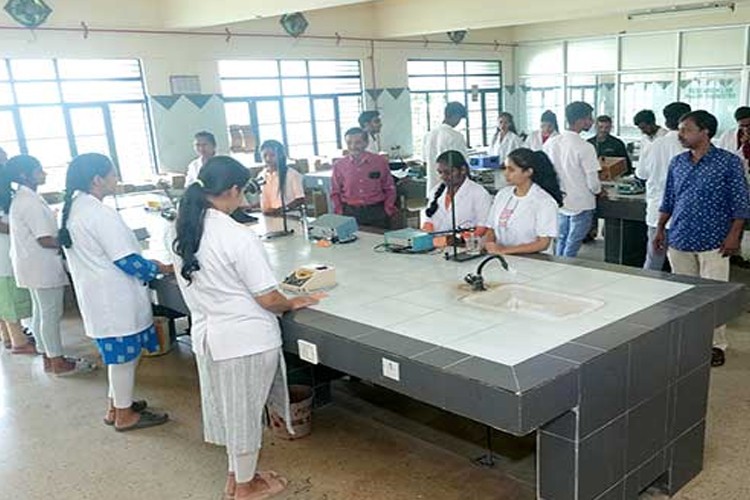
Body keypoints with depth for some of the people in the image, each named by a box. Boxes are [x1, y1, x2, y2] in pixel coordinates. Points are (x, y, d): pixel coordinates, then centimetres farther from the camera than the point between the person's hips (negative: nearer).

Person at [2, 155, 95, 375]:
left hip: (35, 265, 10)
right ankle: (58, 363, 9)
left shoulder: (22, 198, 11)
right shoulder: (30, 201, -20)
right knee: (52, 314, -1)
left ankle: (49, 358, 25)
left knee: (40, 313, 15)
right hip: (41, 265, -10)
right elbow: (45, 240, -22)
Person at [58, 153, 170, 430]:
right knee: (125, 354, 5)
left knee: (118, 353, 21)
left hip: (96, 294, 9)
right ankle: (124, 415, 18)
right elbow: (127, 260, -21)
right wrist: (159, 268, -4)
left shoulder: (72, 209, 8)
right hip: (115, 297, -9)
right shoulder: (100, 214, -23)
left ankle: (116, 405, 33)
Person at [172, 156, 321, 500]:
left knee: (229, 407, 23)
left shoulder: (183, 233, -1)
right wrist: (292, 304, -1)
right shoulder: (239, 238, -24)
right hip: (246, 339, -7)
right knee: (246, 410, 12)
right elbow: (268, 299, -20)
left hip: (207, 335, 7)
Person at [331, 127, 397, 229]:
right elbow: (335, 192, 10)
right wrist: (340, 213, 1)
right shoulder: (339, 165, 2)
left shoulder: (380, 162, 1)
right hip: (350, 213, 0)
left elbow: (389, 188, 7)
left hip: (377, 212, 0)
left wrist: (388, 211, -1)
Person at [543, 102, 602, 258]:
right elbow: (593, 183, -17)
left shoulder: (550, 143, -3)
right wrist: (598, 190, 5)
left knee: (561, 242, 20)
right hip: (581, 205, -6)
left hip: (559, 202, 6)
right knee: (571, 250, 4)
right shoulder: (585, 148, -21)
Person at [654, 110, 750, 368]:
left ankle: (716, 344, 14)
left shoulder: (729, 162, -5)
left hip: (713, 242, -4)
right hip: (679, 240, 4)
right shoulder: (677, 163, 7)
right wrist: (660, 229, 11)